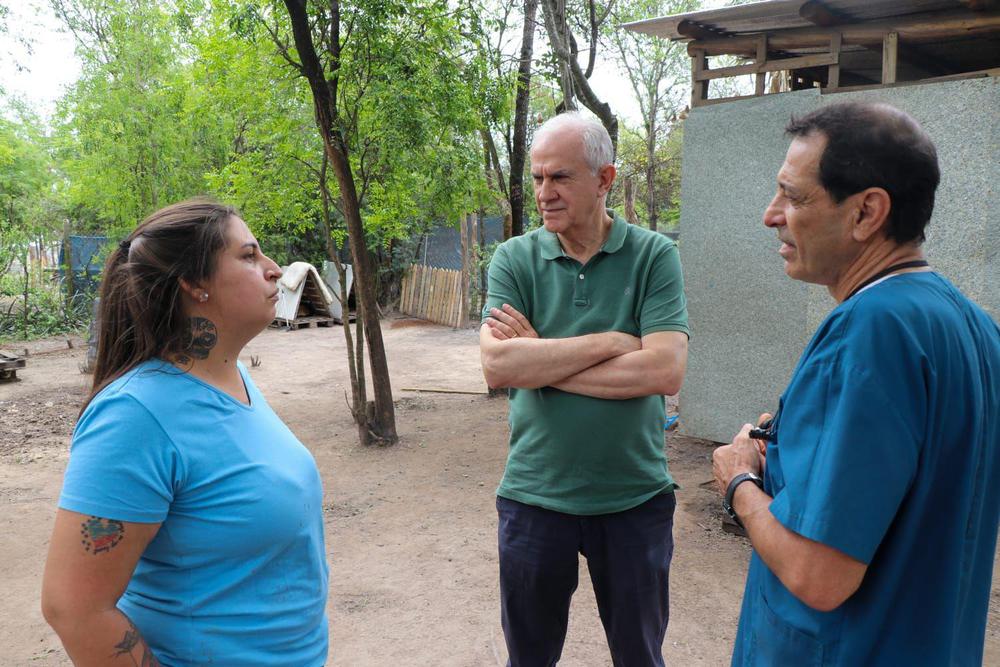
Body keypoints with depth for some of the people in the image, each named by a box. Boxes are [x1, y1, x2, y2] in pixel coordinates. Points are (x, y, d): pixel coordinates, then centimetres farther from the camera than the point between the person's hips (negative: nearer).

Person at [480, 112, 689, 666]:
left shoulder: (654, 256, -6)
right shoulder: (515, 259, -3)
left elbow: (665, 371, -18)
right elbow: (496, 366, -17)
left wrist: (539, 358, -16)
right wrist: (608, 341, -18)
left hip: (635, 496, 0)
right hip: (535, 494, 1)